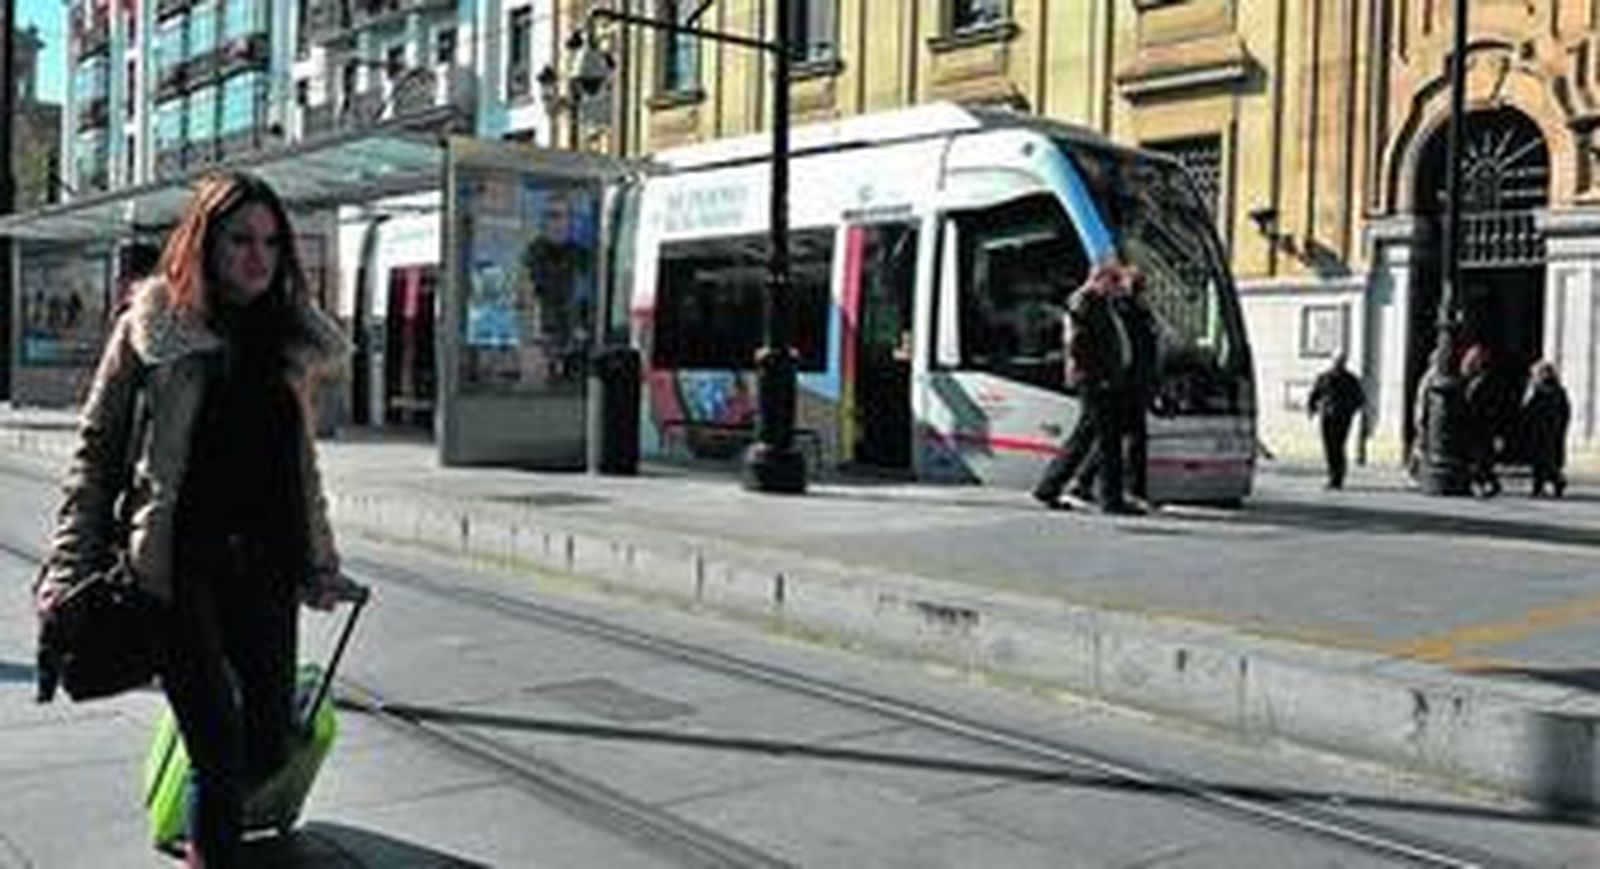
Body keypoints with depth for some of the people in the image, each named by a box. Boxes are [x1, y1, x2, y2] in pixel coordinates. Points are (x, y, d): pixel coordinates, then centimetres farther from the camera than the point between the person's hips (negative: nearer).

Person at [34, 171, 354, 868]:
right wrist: (74, 568, -7)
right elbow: (95, 446, 1)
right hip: (177, 563, -4)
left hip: (265, 565, 4)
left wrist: (320, 563, 15)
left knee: (271, 747, 6)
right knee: (221, 752, -7)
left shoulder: (292, 338, 12)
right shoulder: (151, 326, 0)